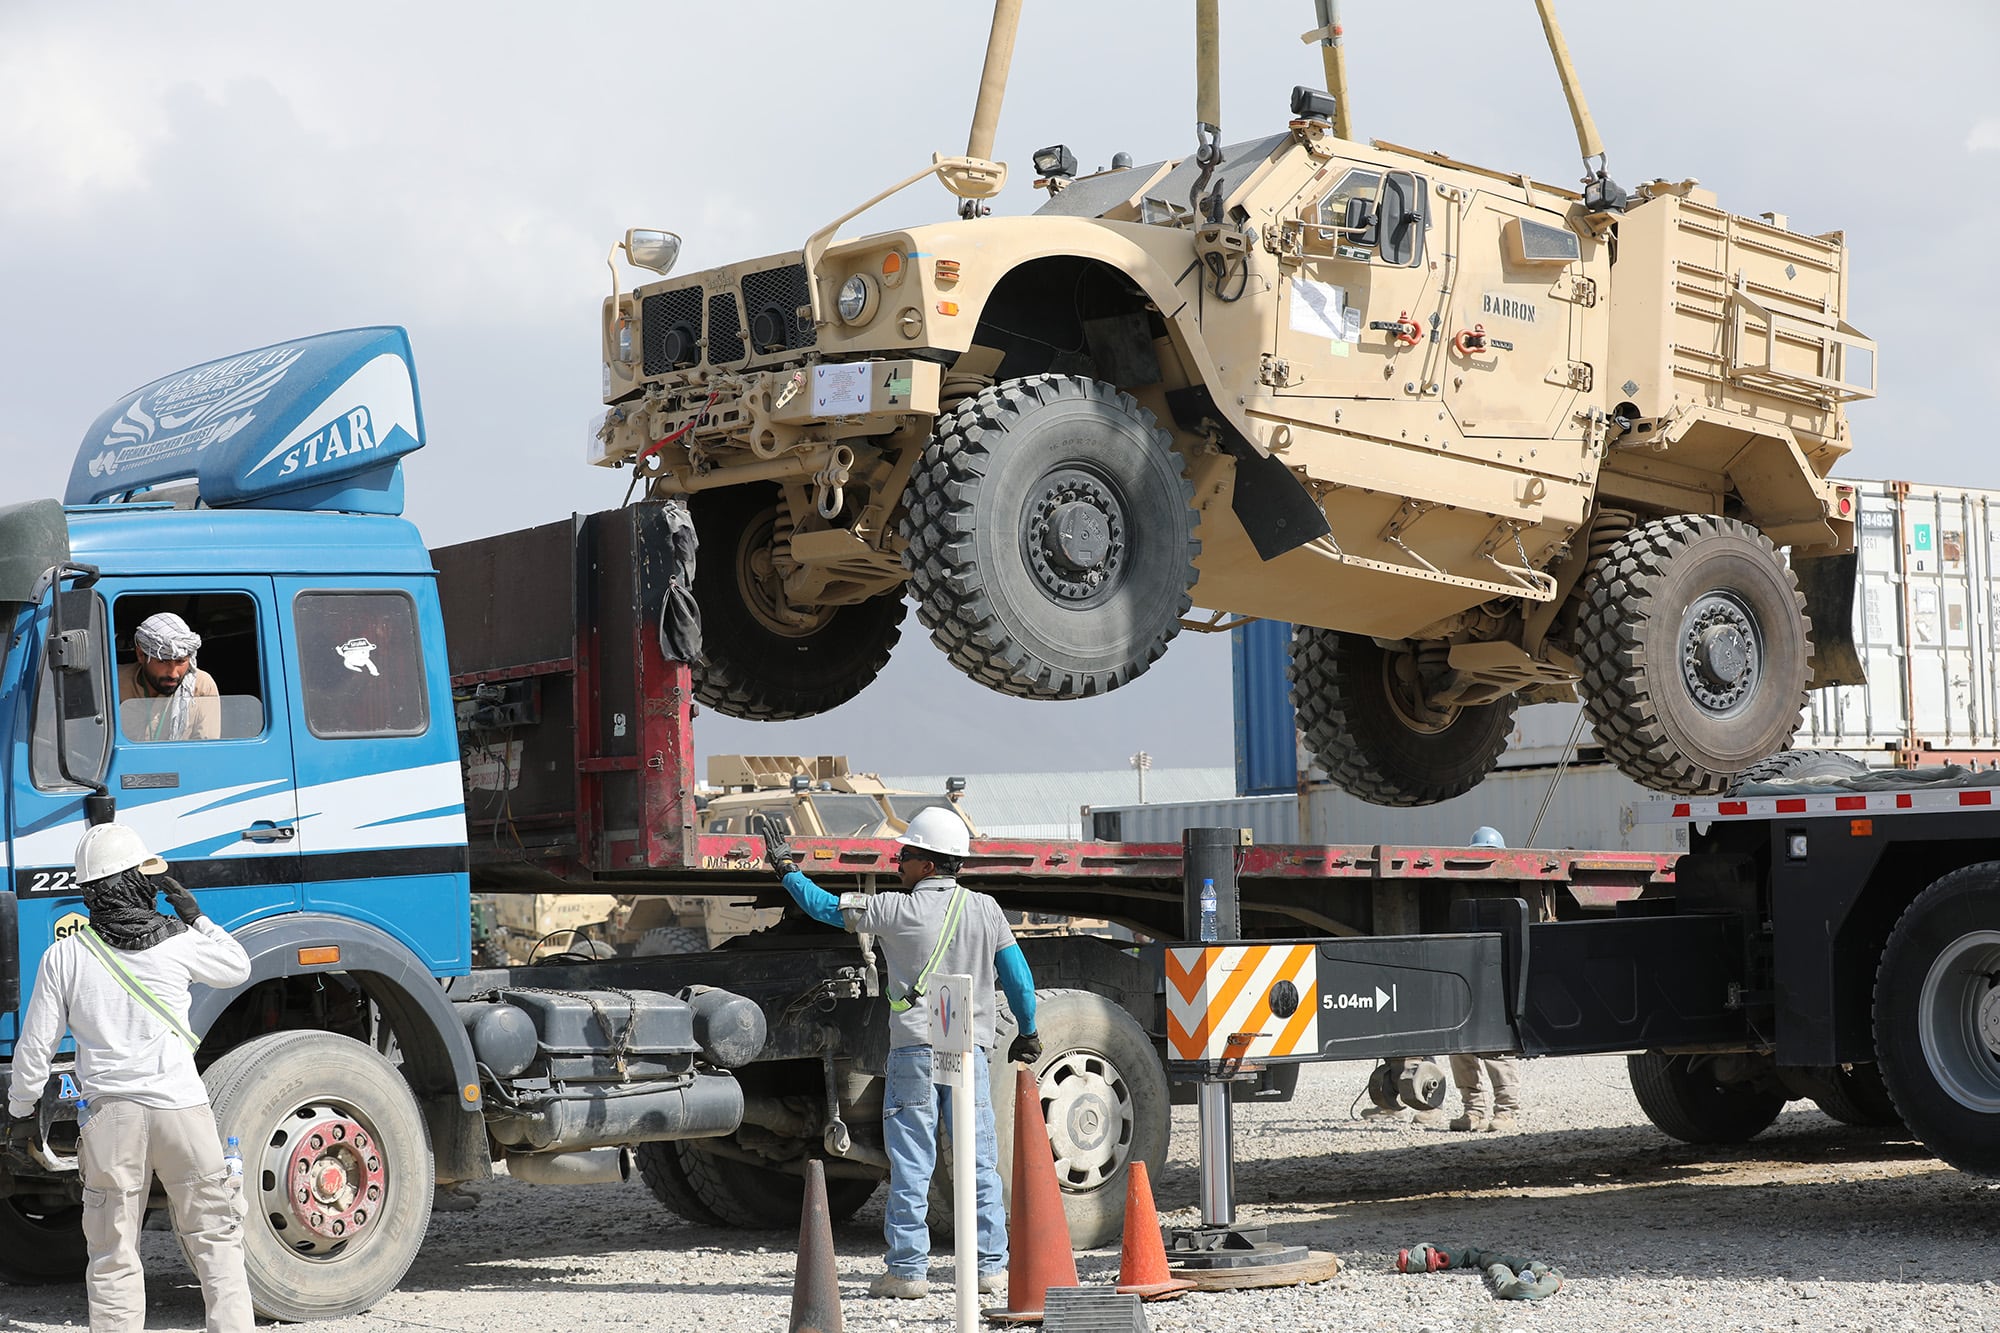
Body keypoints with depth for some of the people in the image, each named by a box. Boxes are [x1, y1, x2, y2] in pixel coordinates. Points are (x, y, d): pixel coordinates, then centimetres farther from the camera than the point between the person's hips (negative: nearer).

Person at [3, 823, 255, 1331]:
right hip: (181, 1108, 0)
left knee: (112, 1252, 7)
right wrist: (194, 916, 22)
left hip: (108, 1114, 0)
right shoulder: (178, 941, -2)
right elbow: (238, 968, 19)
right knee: (214, 1236, 9)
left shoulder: (65, 956, -1)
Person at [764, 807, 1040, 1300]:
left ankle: (907, 1269, 0)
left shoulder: (898, 910, -5)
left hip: (914, 1048, -3)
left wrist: (787, 869, 18)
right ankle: (991, 1266, 8)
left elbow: (826, 907, 4)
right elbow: (1019, 977, 8)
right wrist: (1028, 1033, 22)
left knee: (911, 1166, 0)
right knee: (979, 1162, 7)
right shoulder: (985, 910, 5)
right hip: (971, 1050, 3)